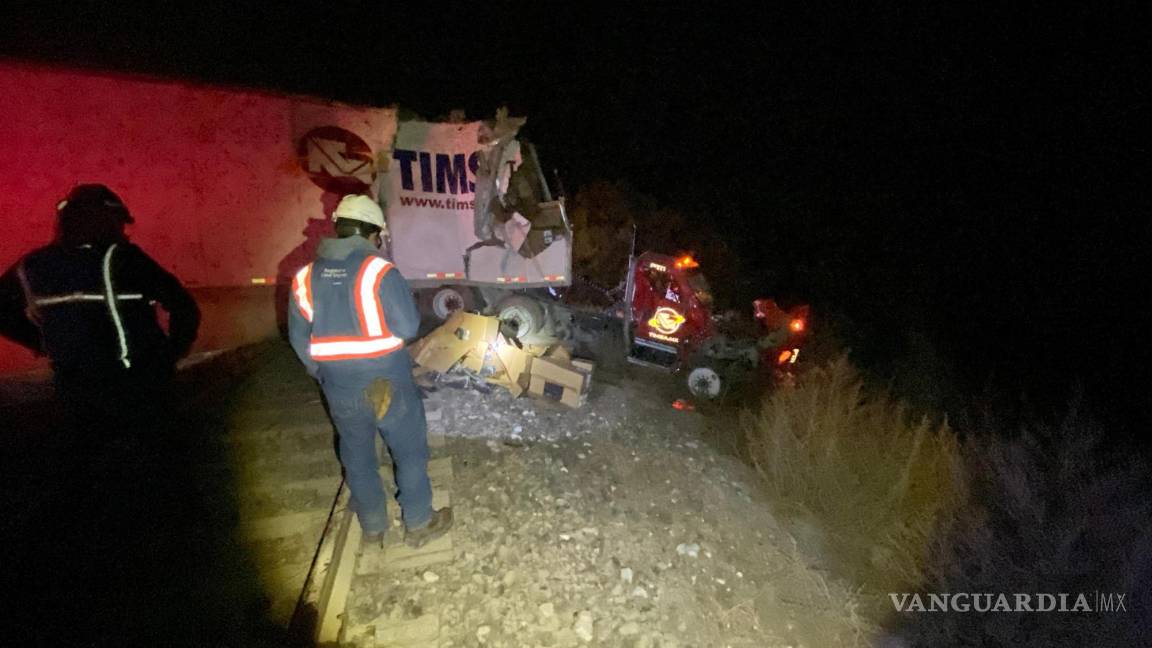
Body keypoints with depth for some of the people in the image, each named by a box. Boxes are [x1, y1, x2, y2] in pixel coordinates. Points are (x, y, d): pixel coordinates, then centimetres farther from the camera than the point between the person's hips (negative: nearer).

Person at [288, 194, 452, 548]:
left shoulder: (305, 276, -2)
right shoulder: (379, 271, -17)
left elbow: (299, 338, 4)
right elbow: (408, 326, -16)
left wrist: (323, 372, 17)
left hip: (339, 388, 5)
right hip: (388, 383, -4)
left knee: (358, 457, 21)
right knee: (409, 452, 13)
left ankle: (372, 526, 37)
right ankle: (419, 524, 26)